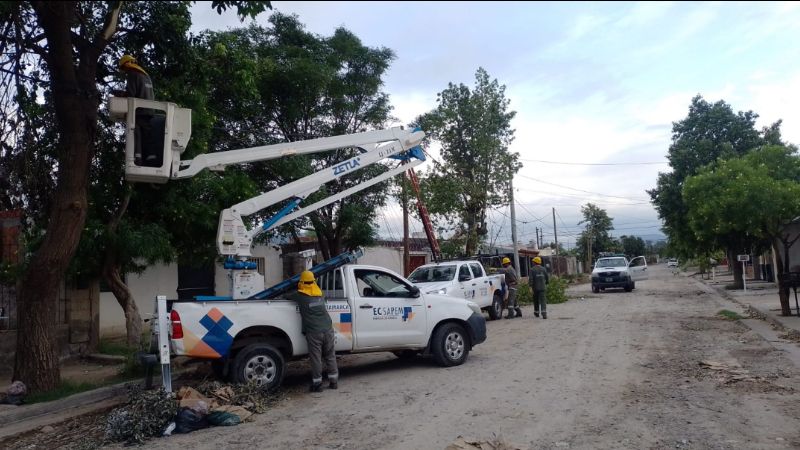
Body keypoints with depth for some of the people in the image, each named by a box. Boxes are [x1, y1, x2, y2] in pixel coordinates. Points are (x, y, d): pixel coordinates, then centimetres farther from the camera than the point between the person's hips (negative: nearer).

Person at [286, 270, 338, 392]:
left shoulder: (300, 296, -2)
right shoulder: (320, 294, 12)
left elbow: (287, 297, 14)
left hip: (313, 332, -4)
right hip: (328, 330, 4)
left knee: (316, 358, 3)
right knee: (330, 356, 13)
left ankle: (317, 383, 7)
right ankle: (334, 381, 18)